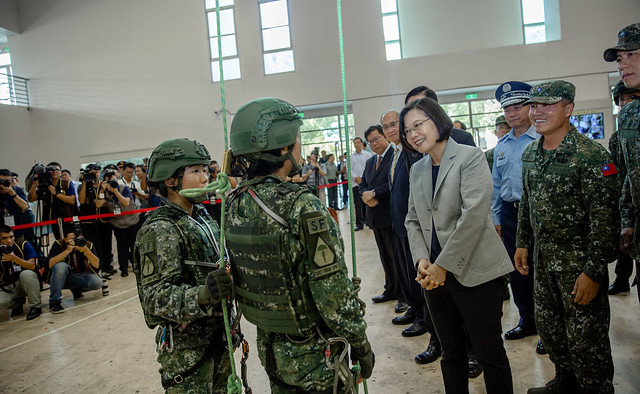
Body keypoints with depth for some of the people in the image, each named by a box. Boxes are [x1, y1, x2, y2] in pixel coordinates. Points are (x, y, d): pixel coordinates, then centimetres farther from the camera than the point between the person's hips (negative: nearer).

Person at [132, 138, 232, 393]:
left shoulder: (202, 217, 7)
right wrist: (202, 296, -40)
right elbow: (156, 298, -26)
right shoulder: (160, 230, -18)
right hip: (186, 349, -8)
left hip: (217, 337, 8)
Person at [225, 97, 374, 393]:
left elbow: (237, 277, 5)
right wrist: (362, 346, -9)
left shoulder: (235, 205, -4)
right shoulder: (303, 208, -27)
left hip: (269, 348, 7)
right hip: (314, 357, -6)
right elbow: (334, 294, -24)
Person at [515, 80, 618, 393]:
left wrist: (593, 271, -20)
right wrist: (522, 242, 12)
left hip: (579, 262, -7)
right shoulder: (530, 153, 6)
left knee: (585, 338, 4)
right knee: (548, 327, 19)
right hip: (543, 259, 7)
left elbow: (603, 217, -19)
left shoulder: (590, 155, -17)